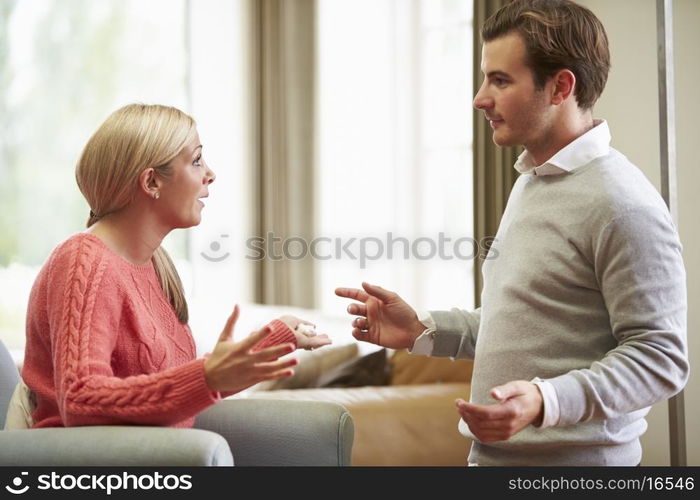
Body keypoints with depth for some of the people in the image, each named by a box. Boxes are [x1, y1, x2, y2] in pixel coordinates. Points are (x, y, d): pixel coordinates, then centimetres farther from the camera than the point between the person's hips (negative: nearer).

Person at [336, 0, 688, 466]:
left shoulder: (621, 204, -18)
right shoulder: (530, 183, 11)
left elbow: (661, 356, -20)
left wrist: (548, 401, -32)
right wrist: (423, 330, 8)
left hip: (575, 460, -8)